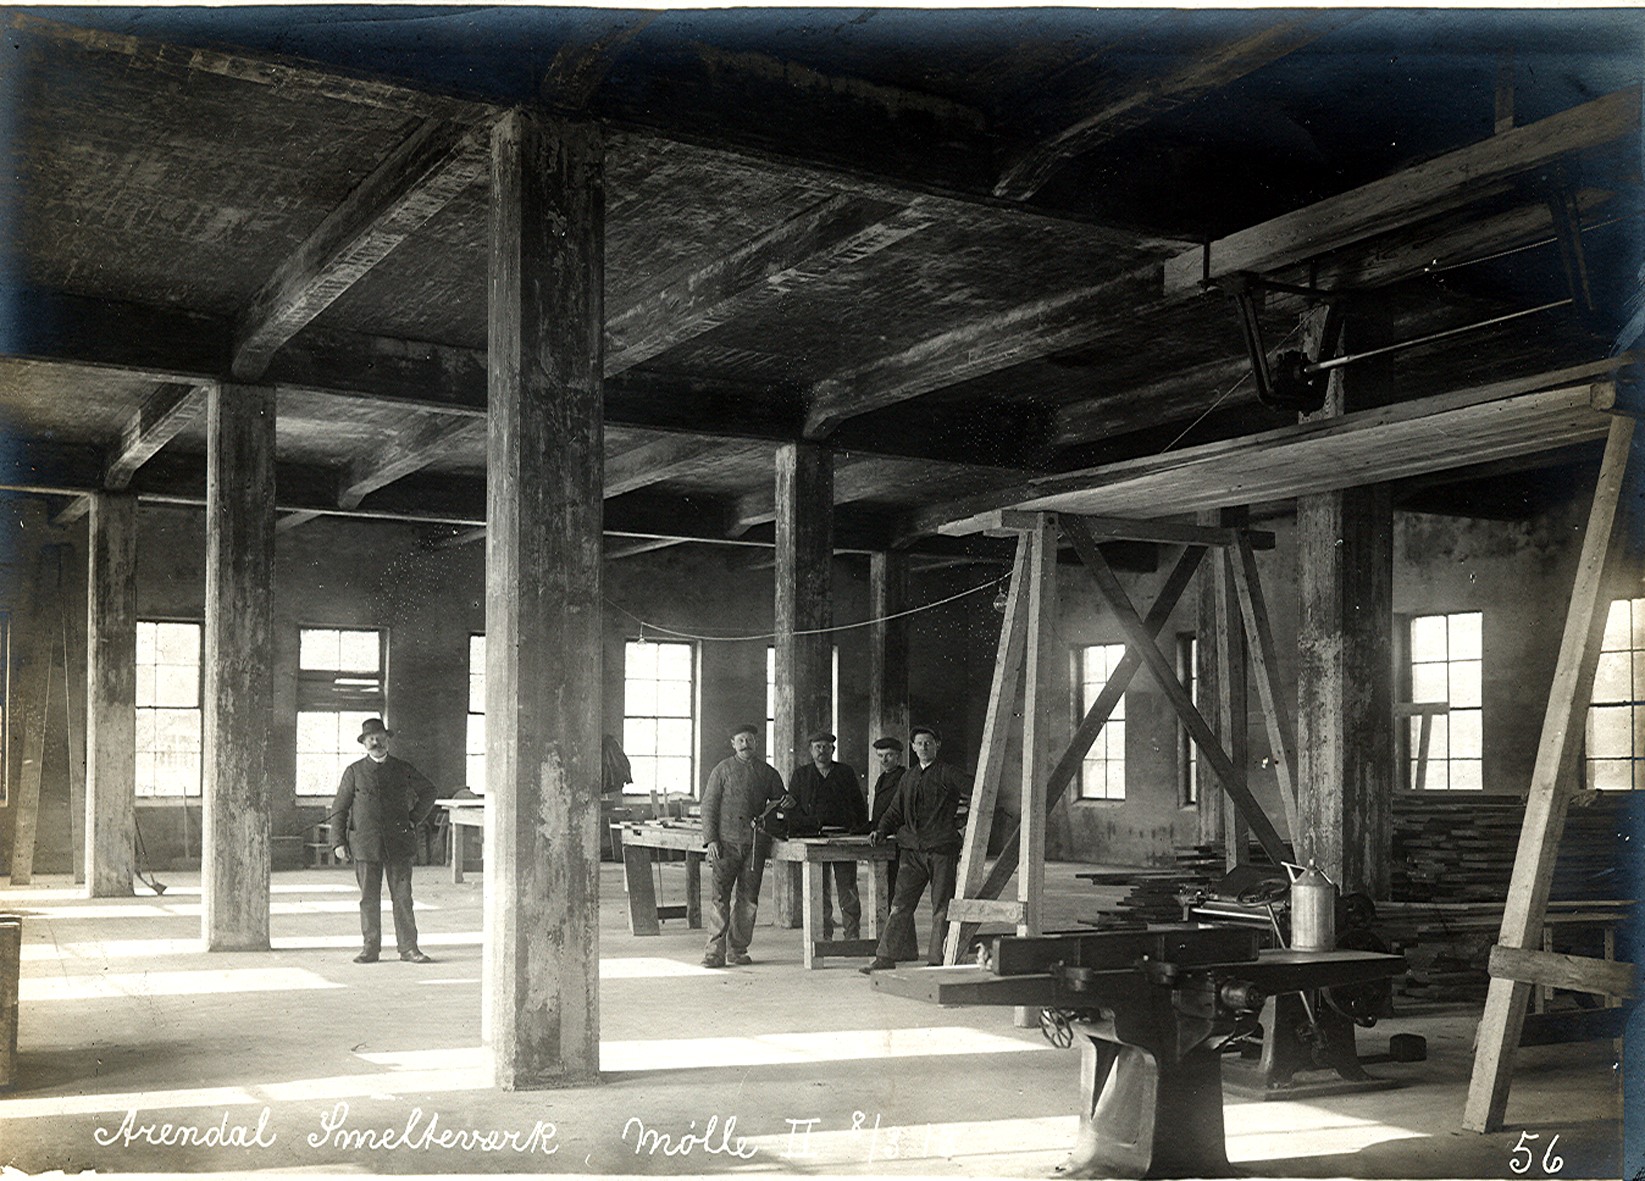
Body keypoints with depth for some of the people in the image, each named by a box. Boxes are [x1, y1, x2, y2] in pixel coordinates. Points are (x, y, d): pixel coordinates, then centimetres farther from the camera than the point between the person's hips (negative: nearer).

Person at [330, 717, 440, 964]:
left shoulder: (403, 769, 9)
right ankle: (370, 948, 9)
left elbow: (429, 792, 21)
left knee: (402, 896, -1)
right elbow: (339, 808, 6)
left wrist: (414, 819, 10)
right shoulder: (354, 771, 6)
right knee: (369, 898, 2)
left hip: (398, 842, 1)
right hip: (365, 842, 0)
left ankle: (408, 948, 2)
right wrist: (339, 842, -1)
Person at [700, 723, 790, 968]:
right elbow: (709, 805, 2)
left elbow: (778, 798, 24)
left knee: (748, 898, 5)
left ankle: (738, 950, 14)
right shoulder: (723, 770, 4)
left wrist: (787, 802, -2)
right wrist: (711, 839, -7)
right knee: (721, 896, -8)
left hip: (755, 844, 3)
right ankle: (715, 951, -6)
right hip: (726, 842, -3)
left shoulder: (767, 773, 11)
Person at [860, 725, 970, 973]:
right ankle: (886, 957, 4)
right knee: (900, 905, 1)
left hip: (942, 850, -4)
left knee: (941, 907, 1)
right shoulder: (908, 778, 18)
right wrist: (881, 830, 9)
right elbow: (896, 811, 23)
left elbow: (972, 797, -2)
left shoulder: (948, 774, 2)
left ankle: (937, 959, 8)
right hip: (912, 850, 4)